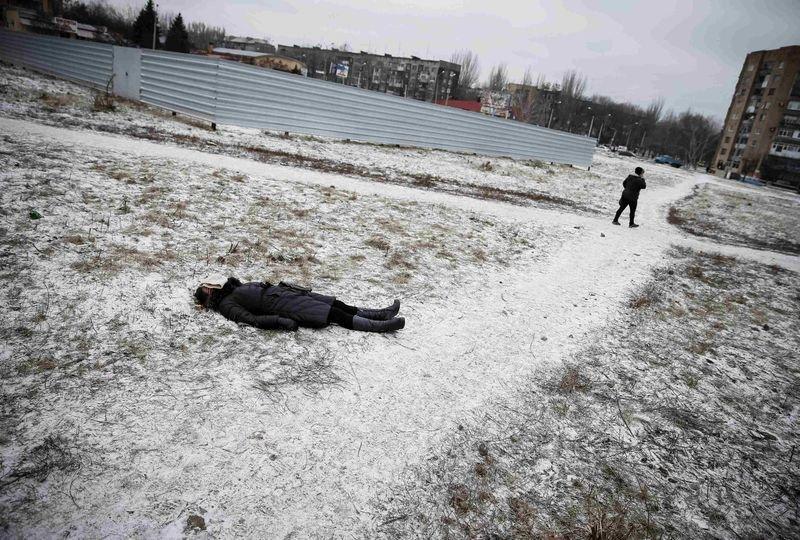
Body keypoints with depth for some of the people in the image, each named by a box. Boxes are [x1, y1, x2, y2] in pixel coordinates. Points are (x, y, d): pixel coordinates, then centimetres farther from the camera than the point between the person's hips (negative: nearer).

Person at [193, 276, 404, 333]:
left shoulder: (234, 289, 25)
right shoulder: (226, 305, -1)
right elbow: (251, 318, -16)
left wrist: (288, 286, 21)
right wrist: (280, 321, -28)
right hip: (279, 305, -8)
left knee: (336, 304, -1)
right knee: (333, 314, -15)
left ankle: (380, 314, 0)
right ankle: (379, 326, -15)